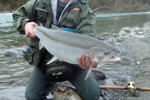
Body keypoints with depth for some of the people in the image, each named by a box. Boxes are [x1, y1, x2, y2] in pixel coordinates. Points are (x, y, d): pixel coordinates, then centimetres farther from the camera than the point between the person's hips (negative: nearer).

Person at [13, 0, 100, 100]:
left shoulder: (85, 11, -8)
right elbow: (18, 15, 14)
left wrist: (87, 58, -46)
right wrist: (25, 24, -12)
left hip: (70, 62, -3)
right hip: (44, 59, 3)